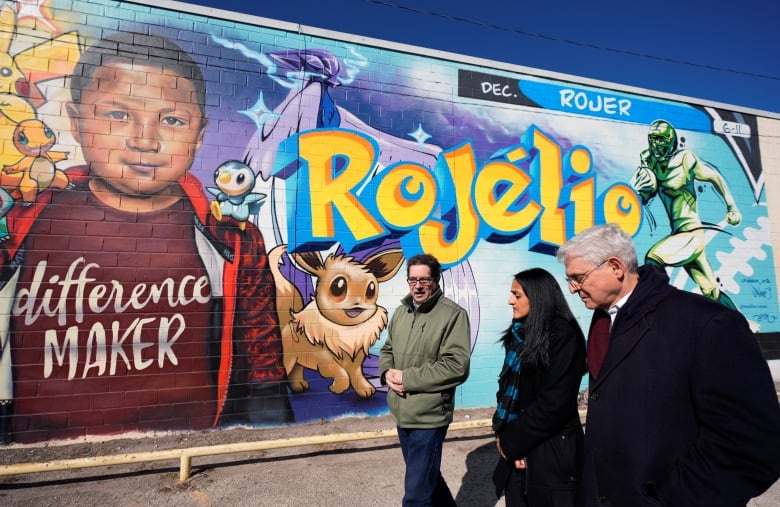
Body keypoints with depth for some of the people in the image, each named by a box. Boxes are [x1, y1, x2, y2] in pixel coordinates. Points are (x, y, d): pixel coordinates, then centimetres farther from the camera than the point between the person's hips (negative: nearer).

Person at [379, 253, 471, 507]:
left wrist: (408, 378, -19)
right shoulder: (401, 312, 7)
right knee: (427, 476, 27)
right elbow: (386, 350, 16)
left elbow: (457, 367, -21)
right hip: (402, 413, 7)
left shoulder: (453, 314, -15)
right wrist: (387, 372, -7)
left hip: (429, 415, -7)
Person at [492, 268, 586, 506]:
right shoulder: (520, 334, 6)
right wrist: (504, 433, -5)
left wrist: (512, 440, -12)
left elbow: (555, 403, -19)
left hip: (550, 451, -6)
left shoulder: (564, 337, -16)